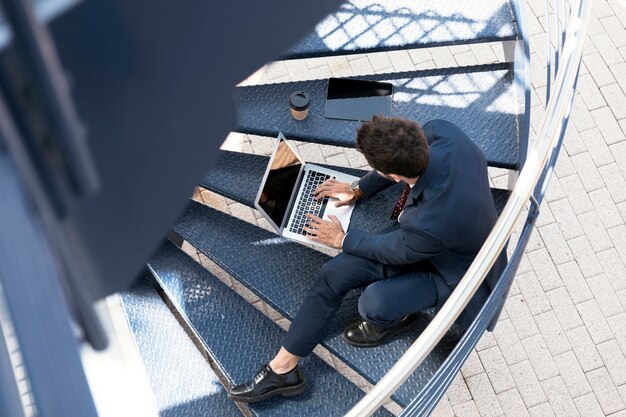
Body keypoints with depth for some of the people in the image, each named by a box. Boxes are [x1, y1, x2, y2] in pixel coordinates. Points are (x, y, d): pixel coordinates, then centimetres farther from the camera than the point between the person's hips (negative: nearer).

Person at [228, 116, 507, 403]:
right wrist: (358, 189, 9)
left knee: (374, 305, -29)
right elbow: (402, 159, -2)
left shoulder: (433, 221, -42)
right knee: (334, 274, -4)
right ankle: (282, 369, 10)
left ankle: (395, 319, 12)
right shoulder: (439, 131, -27)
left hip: (452, 269, -7)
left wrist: (342, 239, -2)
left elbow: (395, 250, -19)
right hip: (413, 231, 7)